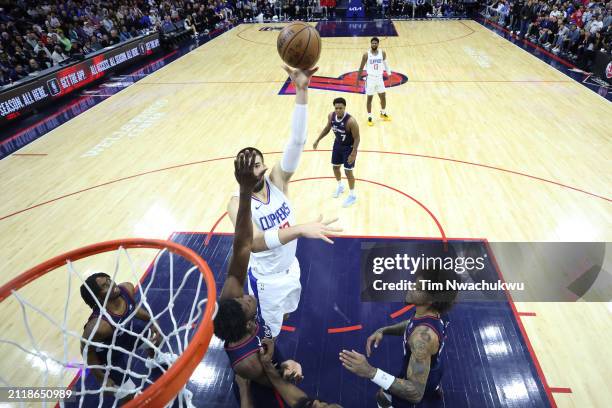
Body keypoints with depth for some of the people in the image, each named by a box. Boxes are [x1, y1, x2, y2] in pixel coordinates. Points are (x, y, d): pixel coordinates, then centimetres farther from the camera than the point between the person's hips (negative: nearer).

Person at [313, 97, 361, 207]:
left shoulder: (351, 121, -33)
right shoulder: (331, 116, -14)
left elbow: (357, 138, -24)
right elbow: (327, 128, 6)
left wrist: (353, 154, -29)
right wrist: (318, 140, 6)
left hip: (349, 147, -6)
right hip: (338, 144, 6)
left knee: (348, 171, 0)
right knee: (335, 167, 19)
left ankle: (352, 195, 20)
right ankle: (340, 186, 47)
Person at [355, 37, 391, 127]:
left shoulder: (382, 53, -4)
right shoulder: (366, 54, -11)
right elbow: (361, 68, -4)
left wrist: (389, 73, 8)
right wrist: (357, 80, -4)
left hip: (379, 78, 3)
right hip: (370, 78, -3)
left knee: (383, 97, 11)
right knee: (369, 98, 3)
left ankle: (383, 113, 34)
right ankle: (369, 117, 15)